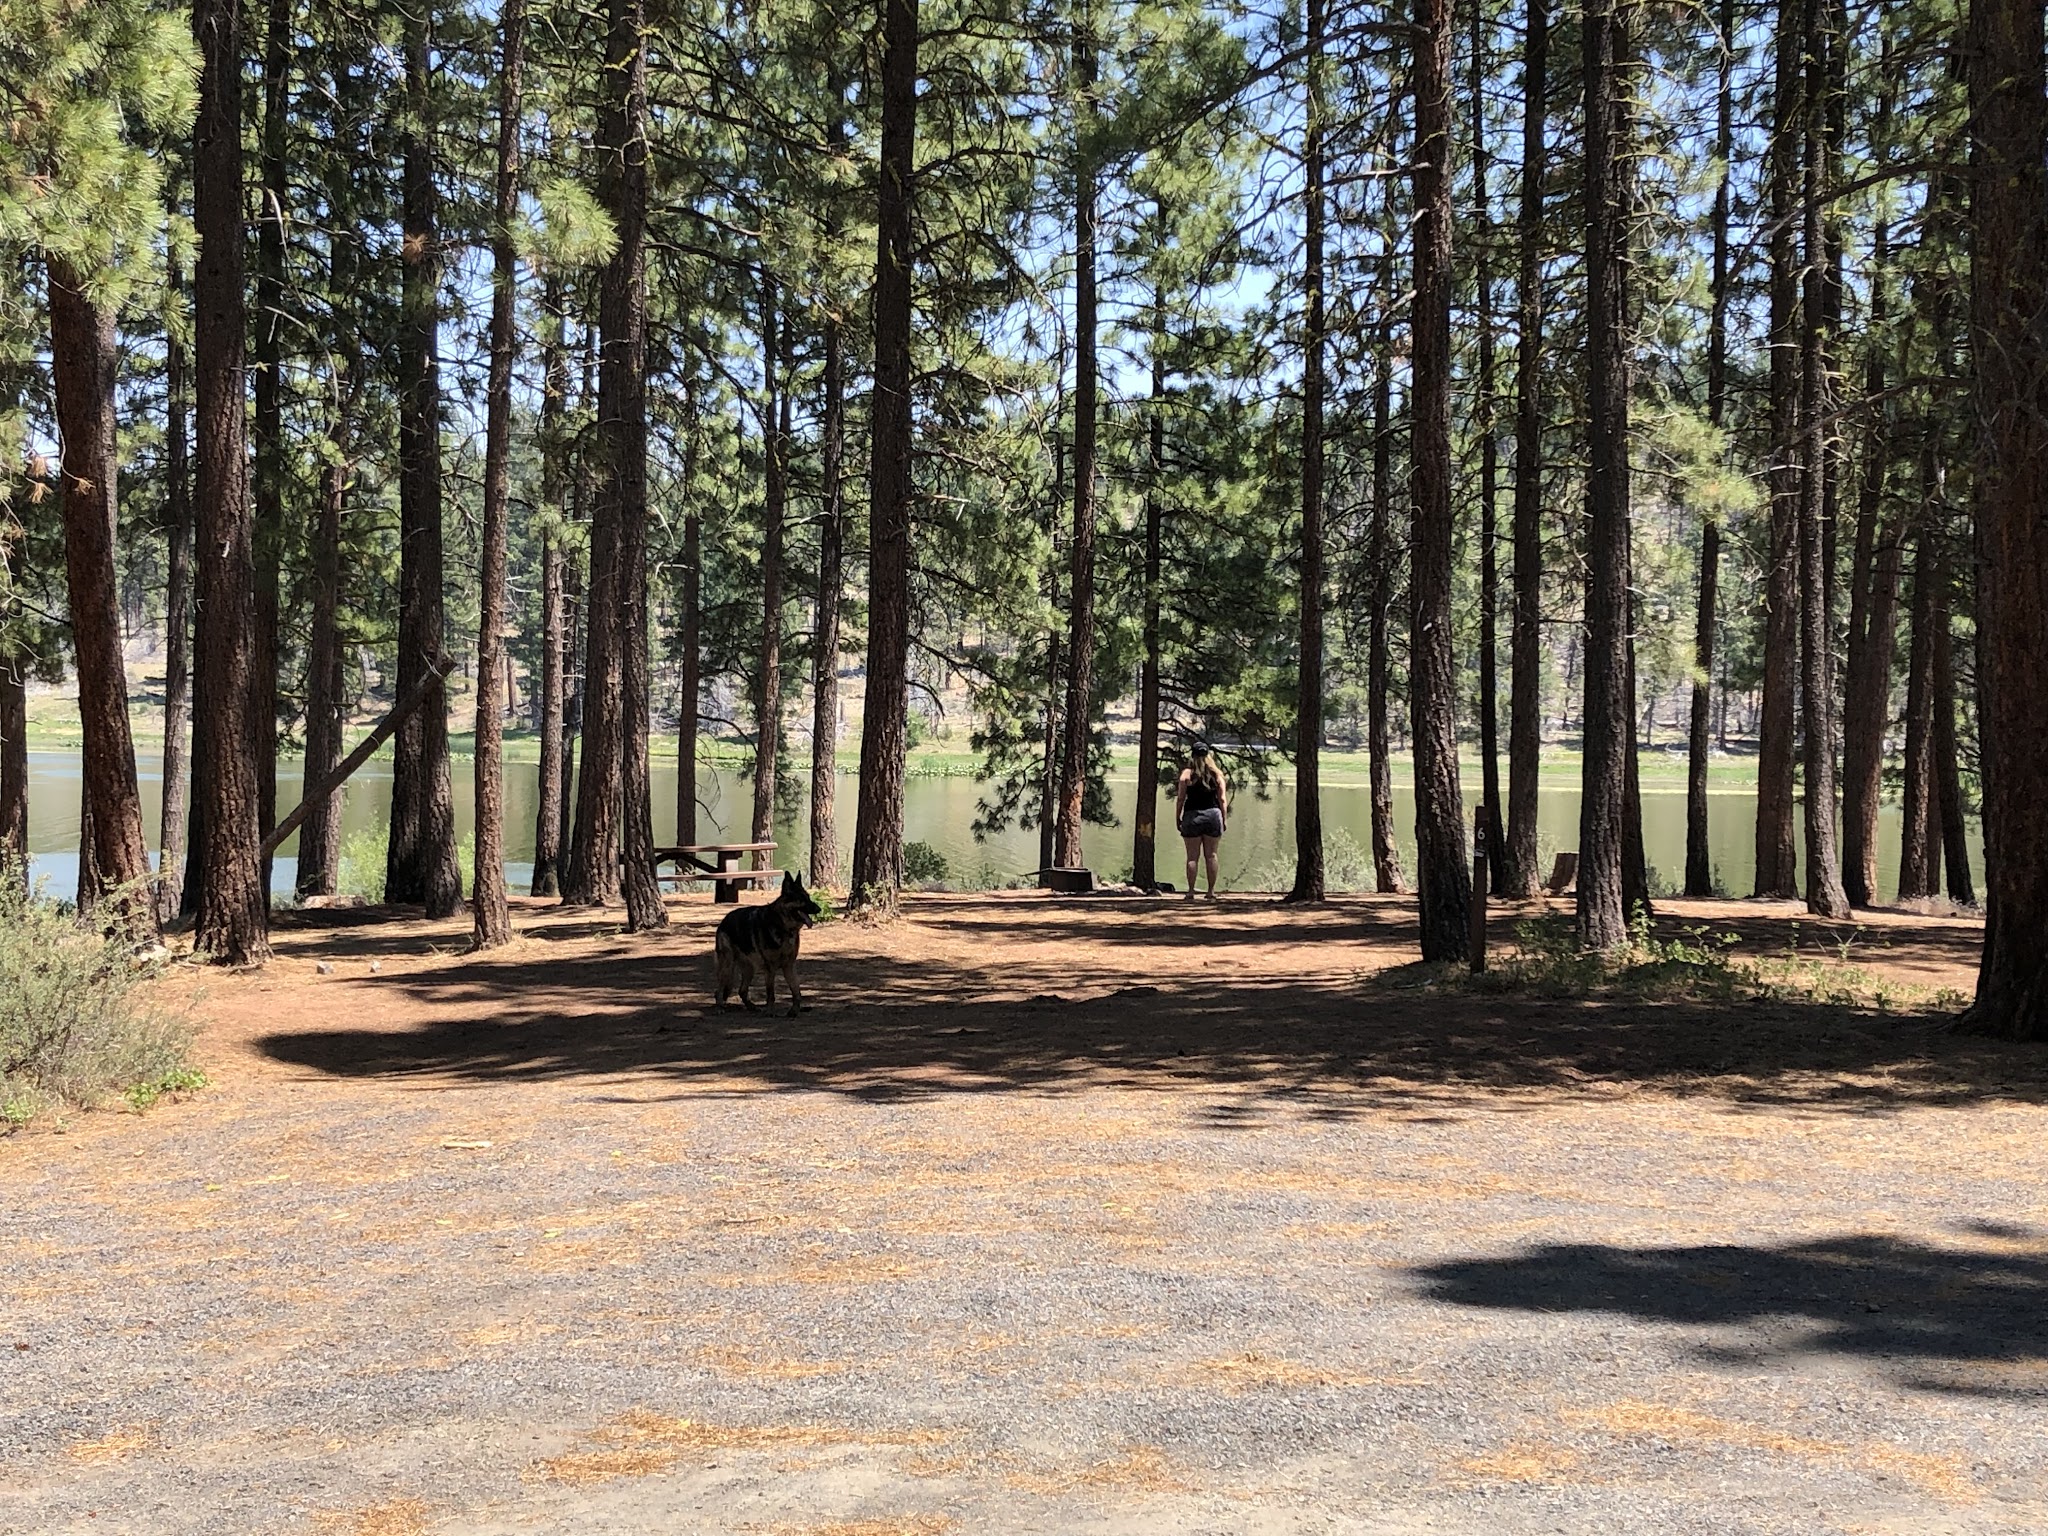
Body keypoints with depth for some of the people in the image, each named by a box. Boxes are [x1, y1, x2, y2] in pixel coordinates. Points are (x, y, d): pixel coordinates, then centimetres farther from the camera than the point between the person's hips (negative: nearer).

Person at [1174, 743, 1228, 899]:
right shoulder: (1217, 774, 5)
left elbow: (1181, 798, -3)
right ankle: (1211, 891, 7)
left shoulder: (1187, 773, -2)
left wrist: (1177, 817, 4)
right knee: (1211, 855, 7)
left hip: (1192, 816, -2)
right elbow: (1222, 799, 3)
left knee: (1192, 856, 1)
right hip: (1213, 815, 2)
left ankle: (1191, 892, -1)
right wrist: (1224, 819, 8)